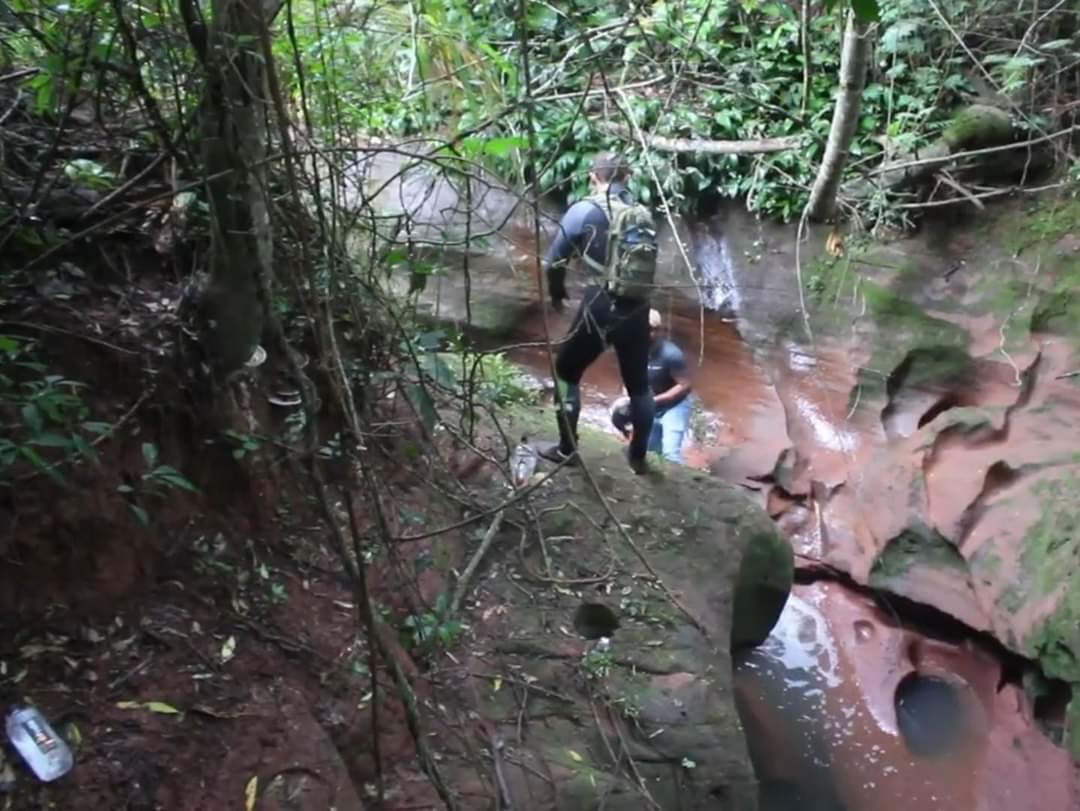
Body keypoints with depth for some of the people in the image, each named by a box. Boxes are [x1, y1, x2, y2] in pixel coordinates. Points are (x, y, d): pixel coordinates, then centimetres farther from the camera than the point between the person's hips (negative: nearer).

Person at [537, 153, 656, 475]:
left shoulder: (583, 211, -2)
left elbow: (553, 261, 3)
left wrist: (556, 294, 21)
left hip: (600, 307, -4)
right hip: (637, 309, 4)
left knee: (566, 373, 15)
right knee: (638, 384, 19)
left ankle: (567, 450, 18)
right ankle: (638, 455, 28)